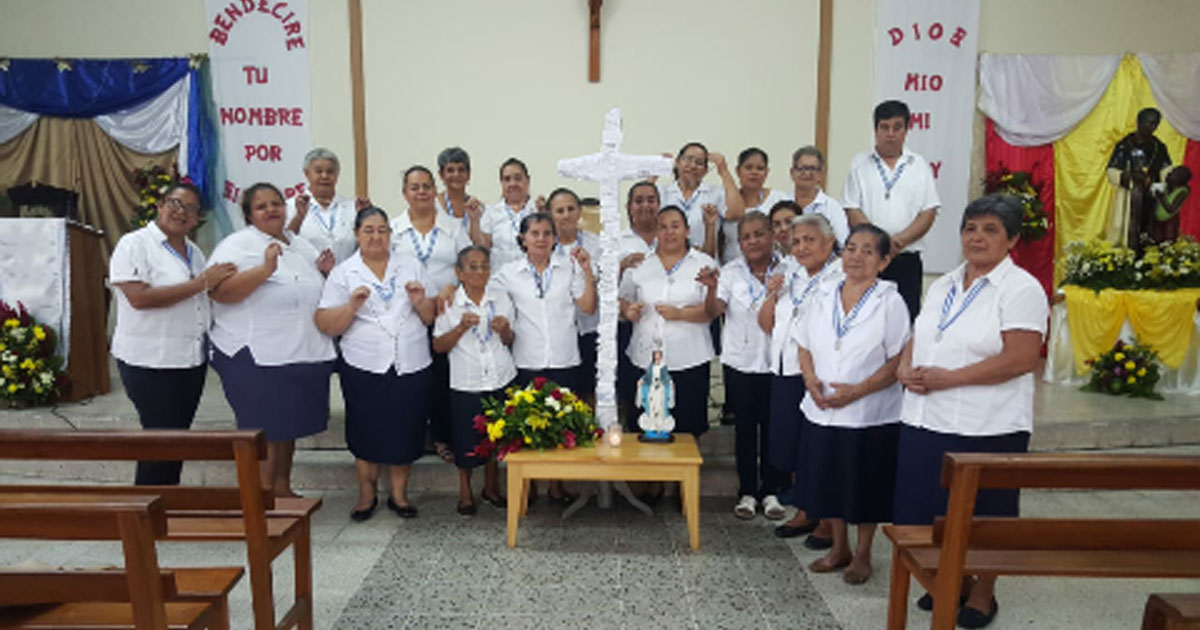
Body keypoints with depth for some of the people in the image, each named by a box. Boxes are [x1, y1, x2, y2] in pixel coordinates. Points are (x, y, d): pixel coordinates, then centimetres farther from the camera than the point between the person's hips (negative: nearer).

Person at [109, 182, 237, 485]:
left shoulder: (194, 252, 15)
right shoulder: (134, 244, -7)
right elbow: (139, 298, -21)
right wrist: (199, 284, -21)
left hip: (192, 358, 7)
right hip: (149, 362, -7)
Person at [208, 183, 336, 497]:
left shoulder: (301, 246, 16)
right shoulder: (238, 245, -7)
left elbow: (314, 292, 28)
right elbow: (218, 291, -21)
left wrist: (325, 271, 6)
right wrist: (265, 269, -30)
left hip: (305, 354, 7)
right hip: (257, 358, -7)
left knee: (288, 425, 16)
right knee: (264, 428, -2)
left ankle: (283, 489, 29)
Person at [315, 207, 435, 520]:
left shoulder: (411, 266, 10)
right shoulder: (343, 273, 4)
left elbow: (431, 318, 9)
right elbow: (327, 325, -4)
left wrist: (420, 302, -11)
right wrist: (352, 305, -19)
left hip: (411, 366, 2)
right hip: (364, 368, -1)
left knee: (405, 430, 6)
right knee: (366, 430, 5)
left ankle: (399, 494, 23)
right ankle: (367, 494, 25)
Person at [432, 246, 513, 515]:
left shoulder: (501, 299, 4)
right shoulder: (449, 303, -4)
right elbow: (438, 346, -5)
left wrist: (504, 329, -10)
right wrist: (461, 327, -19)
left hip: (500, 380, 3)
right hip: (465, 382, -2)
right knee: (466, 439, 5)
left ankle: (491, 487, 32)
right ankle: (465, 492, 26)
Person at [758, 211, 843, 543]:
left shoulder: (843, 277, -9)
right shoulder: (789, 276, 15)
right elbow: (767, 325, 18)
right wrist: (772, 295, 2)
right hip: (785, 372, 8)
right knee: (790, 444, 14)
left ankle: (829, 521, 17)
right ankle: (804, 513, 30)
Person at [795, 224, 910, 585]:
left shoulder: (890, 302, -8)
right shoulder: (824, 299, 7)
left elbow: (899, 361, -12)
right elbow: (805, 347, 12)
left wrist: (858, 390, -20)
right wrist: (811, 380, -7)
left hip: (870, 416, -4)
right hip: (822, 411, 4)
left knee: (865, 487, 8)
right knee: (829, 482, 14)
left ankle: (862, 554, 28)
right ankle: (839, 548, 33)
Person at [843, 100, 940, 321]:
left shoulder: (919, 165, 12)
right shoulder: (860, 164, 8)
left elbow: (929, 213, 4)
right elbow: (852, 211, -1)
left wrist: (900, 240, -12)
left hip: (907, 260, 1)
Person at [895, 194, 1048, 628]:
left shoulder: (1021, 289, -9)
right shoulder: (944, 285, 13)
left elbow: (1021, 359, -19)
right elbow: (917, 339, 17)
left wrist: (948, 378, -20)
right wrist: (906, 367, -5)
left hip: (987, 429, -6)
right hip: (925, 420, 6)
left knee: (982, 514, 9)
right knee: (932, 508, 13)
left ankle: (982, 594, 29)